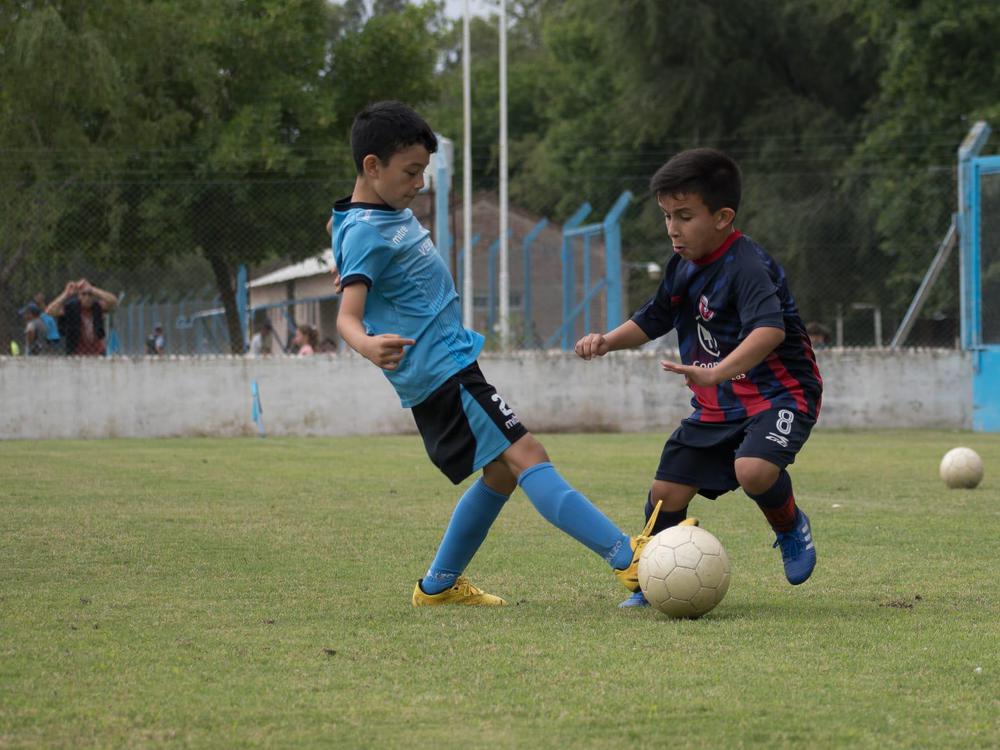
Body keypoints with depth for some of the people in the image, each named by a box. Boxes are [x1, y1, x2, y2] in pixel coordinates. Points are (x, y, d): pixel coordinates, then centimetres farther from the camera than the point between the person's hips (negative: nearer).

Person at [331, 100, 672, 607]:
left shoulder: (388, 210, 12)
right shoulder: (365, 233, -17)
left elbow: (336, 225, 36)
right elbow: (347, 317, -28)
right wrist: (368, 346, -47)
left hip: (445, 368, 11)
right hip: (442, 374, -11)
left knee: (501, 473, 13)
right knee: (526, 456, -20)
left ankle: (438, 584, 21)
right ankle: (626, 557, -31)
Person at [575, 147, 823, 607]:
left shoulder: (747, 266, -22)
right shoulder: (682, 268, 5)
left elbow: (770, 330, -38)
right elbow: (652, 320, 21)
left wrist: (716, 372, -50)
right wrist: (609, 341, 1)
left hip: (779, 393, -8)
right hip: (717, 403, 8)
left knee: (754, 469, -34)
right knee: (667, 490, 1)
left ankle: (790, 528, -1)